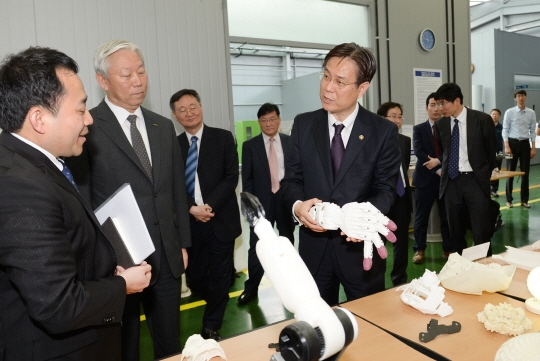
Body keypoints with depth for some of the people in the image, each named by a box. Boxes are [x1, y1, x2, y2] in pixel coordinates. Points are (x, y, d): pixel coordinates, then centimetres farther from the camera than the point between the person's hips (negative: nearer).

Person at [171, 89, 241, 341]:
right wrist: (192, 208, -12)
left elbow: (231, 178, -5)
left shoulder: (223, 138, 1)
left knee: (219, 276, 6)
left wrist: (209, 206, -14)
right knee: (195, 275, 10)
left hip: (220, 220, -2)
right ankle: (217, 307, 41)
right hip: (190, 222, 2)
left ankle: (211, 329, 25)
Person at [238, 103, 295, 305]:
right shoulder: (250, 146, 1)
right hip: (261, 201, -1)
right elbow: (247, 179, 1)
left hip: (286, 198, 2)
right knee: (256, 246, 0)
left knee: (288, 242, 15)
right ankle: (251, 288, 15)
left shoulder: (291, 143, 3)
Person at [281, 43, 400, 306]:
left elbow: (385, 189, -5)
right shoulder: (303, 125, 1)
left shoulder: (384, 131, -5)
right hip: (313, 247, 2)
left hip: (360, 247, -1)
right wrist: (298, 205, -19)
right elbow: (291, 179, 3)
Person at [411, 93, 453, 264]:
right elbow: (418, 151, -8)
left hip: (445, 179, 1)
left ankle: (448, 249, 21)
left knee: (447, 216, 8)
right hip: (425, 178, -1)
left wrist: (438, 160, -19)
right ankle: (419, 250, 16)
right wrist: (437, 170, -15)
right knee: (421, 217, 5)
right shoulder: (419, 129, 4)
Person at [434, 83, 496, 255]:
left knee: (482, 234, -3)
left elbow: (491, 151, 5)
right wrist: (442, 168, 6)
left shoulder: (482, 120, -4)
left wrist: (484, 175, 10)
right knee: (455, 233, 9)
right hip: (451, 181, 3)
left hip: (475, 181, -3)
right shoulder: (440, 124, 5)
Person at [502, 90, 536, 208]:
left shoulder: (531, 113, 6)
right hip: (512, 142, -2)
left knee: (525, 173, 6)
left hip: (525, 143, 2)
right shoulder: (509, 112, -1)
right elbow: (505, 130, -3)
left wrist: (533, 147, 1)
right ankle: (509, 200, 13)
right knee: (510, 172, 3)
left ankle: (524, 200, 17)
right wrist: (507, 146, -11)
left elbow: (532, 130, 7)